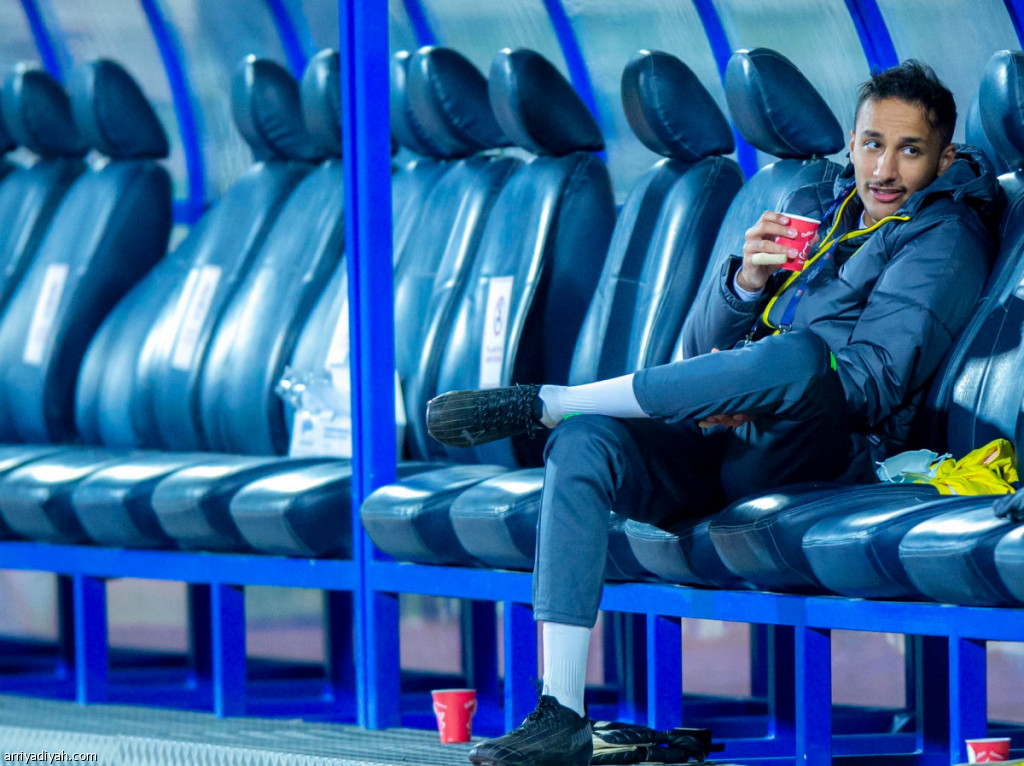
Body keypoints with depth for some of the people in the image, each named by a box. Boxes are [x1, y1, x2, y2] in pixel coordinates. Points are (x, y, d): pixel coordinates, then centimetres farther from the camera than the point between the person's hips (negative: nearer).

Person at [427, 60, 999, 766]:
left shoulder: (946, 238, 2)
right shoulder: (811, 210, 21)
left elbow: (870, 385, -10)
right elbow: (701, 346, 16)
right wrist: (747, 280, -7)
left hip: (827, 450, -6)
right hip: (719, 444, 6)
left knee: (800, 357, -39)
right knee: (584, 442, -24)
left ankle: (541, 402, -21)